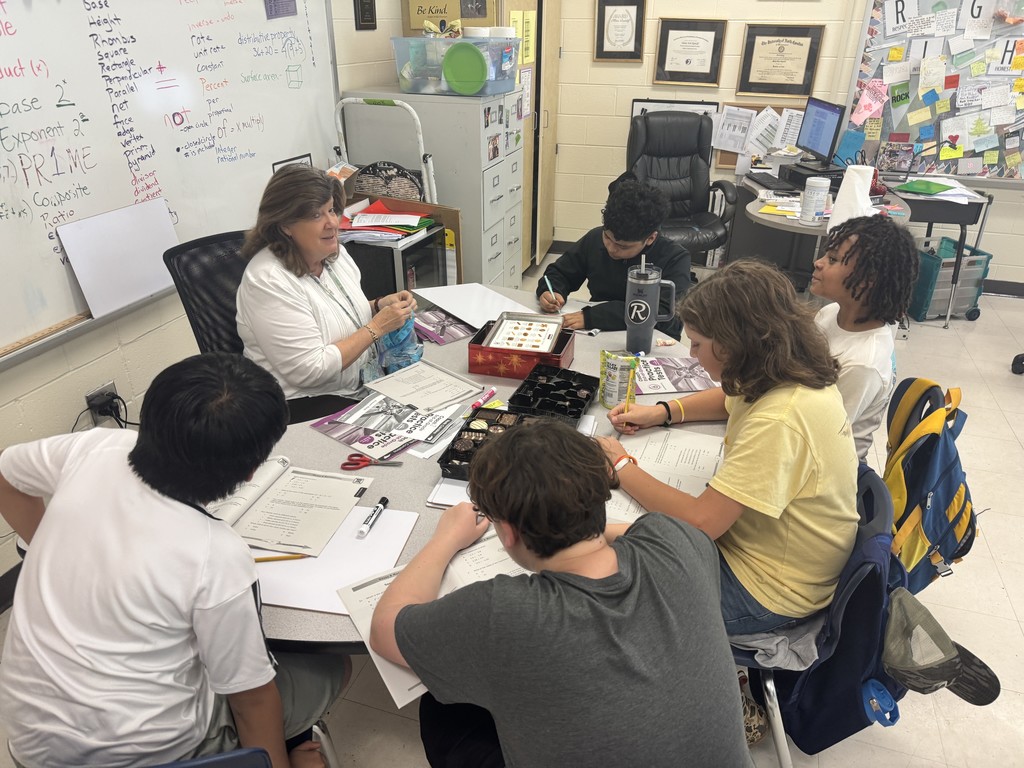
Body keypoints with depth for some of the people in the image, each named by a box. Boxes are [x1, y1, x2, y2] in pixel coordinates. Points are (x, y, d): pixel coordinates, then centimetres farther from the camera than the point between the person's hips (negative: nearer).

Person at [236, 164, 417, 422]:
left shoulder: (335, 253, 3)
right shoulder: (269, 281, -21)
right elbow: (310, 371, -23)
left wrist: (379, 306, -2)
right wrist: (377, 326, -19)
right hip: (304, 406, -7)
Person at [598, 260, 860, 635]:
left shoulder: (777, 422, -34)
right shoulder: (796, 373, -5)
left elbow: (699, 522, -33)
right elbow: (732, 398, 18)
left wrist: (622, 468, -21)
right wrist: (661, 412, 3)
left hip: (767, 592, -9)